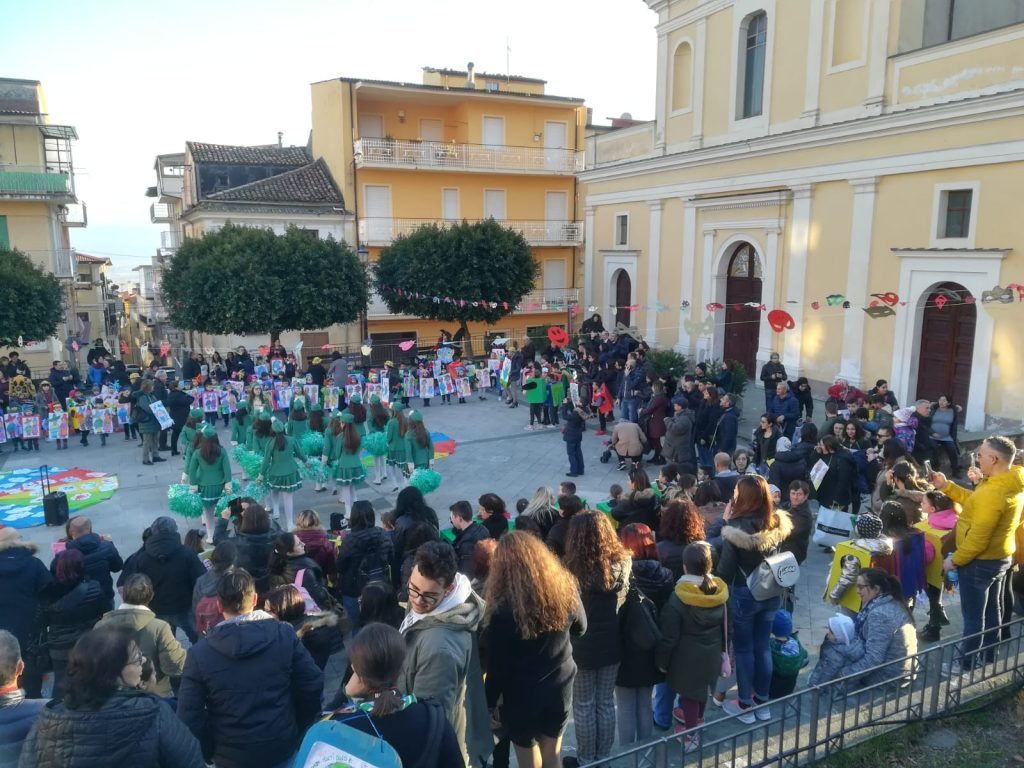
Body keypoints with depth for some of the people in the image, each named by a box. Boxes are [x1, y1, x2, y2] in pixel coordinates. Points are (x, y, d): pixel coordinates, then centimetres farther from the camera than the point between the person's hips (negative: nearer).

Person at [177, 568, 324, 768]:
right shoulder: (285, 634, -12)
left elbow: (189, 717, -11)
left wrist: (210, 751, 4)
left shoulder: (199, 652, -13)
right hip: (283, 748, 0)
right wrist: (298, 731, 6)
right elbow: (313, 684, -8)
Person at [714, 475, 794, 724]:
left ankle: (745, 706, 23)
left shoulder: (736, 529, -24)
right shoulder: (778, 522, -8)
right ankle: (762, 702, 31)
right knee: (763, 646, 18)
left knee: (744, 648, 11)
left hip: (744, 594, -5)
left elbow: (725, 570, -18)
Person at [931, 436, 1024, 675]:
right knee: (992, 610, 23)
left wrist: (955, 560, -17)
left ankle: (966, 665, 17)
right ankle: (989, 658, 39)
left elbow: (978, 538, -29)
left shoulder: (993, 493, -32)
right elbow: (974, 502, 10)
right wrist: (946, 486, 3)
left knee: (973, 616, 4)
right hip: (1000, 557, 10)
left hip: (981, 561, -10)